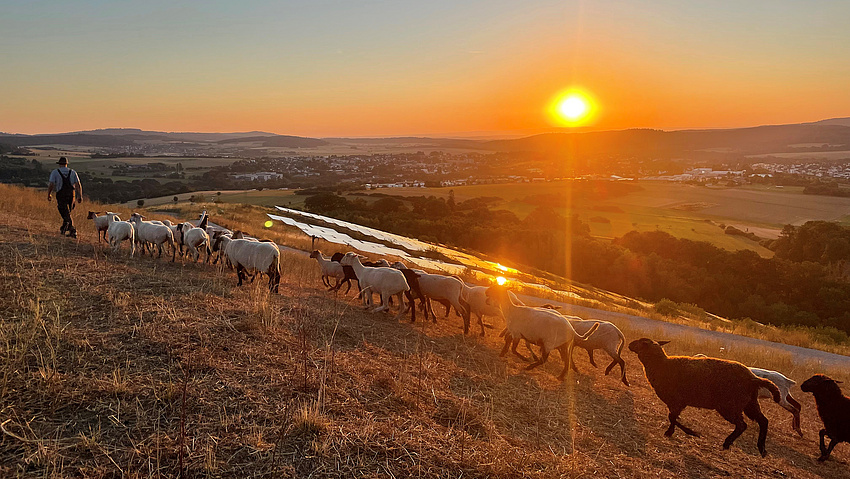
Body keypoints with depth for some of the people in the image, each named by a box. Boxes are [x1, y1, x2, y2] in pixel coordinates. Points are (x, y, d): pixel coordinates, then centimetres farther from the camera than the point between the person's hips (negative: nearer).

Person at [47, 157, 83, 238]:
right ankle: (63, 229, 28)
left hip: (61, 196, -3)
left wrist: (48, 195, 6)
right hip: (71, 196, 3)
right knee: (67, 213, 19)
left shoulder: (54, 172, 1)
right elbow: (78, 185, -1)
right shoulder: (73, 172, 9)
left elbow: (51, 185, -7)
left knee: (66, 215, -4)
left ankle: (73, 231, -20)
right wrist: (80, 196, -2)